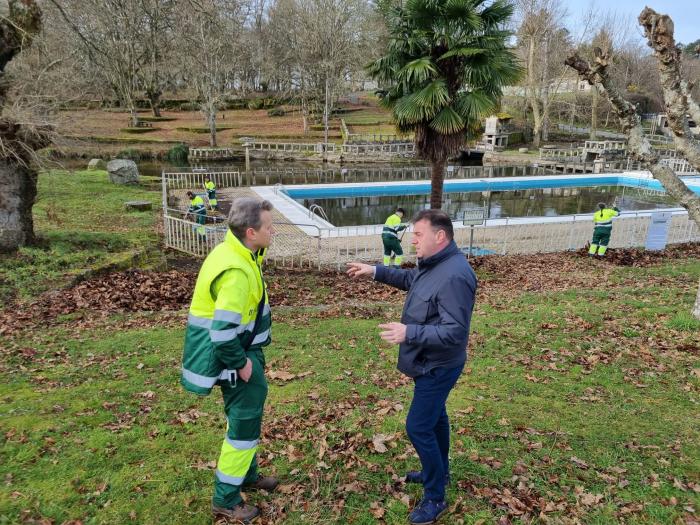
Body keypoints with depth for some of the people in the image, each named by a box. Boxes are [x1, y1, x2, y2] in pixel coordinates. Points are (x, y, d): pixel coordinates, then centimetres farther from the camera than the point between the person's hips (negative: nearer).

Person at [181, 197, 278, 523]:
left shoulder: (235, 251, 2)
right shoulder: (236, 271, -31)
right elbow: (223, 331, -33)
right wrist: (240, 363, -19)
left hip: (240, 346, 10)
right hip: (231, 353, -10)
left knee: (252, 405, 23)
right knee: (245, 420, 2)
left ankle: (248, 475, 42)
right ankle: (226, 499, 18)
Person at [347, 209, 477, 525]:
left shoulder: (455, 276, -32)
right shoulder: (433, 264, 1)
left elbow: (455, 332, -33)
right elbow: (411, 279, 22)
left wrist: (409, 333, -38)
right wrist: (375, 272, 12)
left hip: (438, 367, -10)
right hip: (430, 363, 10)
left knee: (418, 427, -4)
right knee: (434, 416, 24)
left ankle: (435, 498, 13)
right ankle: (439, 472, 45)